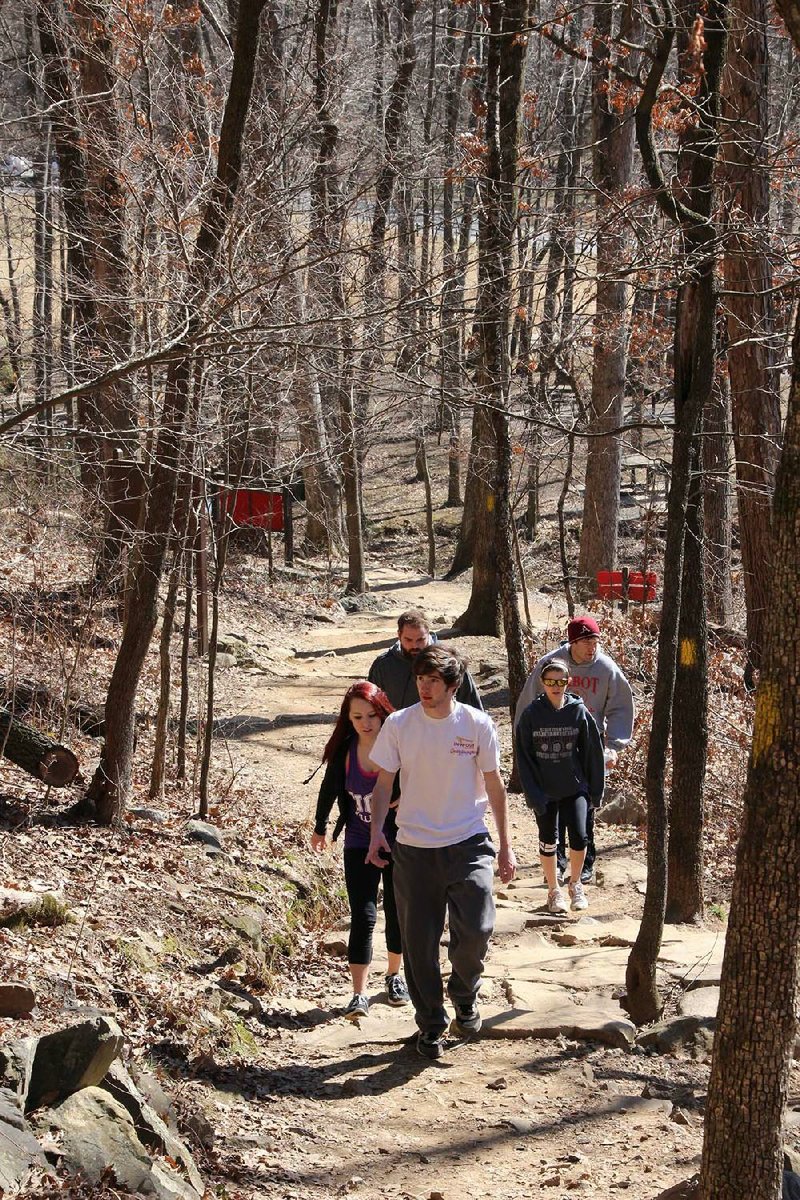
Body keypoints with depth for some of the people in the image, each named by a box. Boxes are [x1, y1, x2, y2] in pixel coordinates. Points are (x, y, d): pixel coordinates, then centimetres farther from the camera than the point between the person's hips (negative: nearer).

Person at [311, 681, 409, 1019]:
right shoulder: (344, 750, -8)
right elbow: (330, 790, 10)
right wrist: (320, 828, 22)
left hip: (399, 843, 0)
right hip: (359, 845, 0)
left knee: (397, 912, 14)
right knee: (362, 916, -7)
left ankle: (394, 976, 35)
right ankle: (359, 994, -7)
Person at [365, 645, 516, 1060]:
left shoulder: (478, 725, -3)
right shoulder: (398, 725, -2)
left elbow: (494, 786, 5)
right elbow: (384, 782, 5)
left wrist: (505, 847, 5)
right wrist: (376, 830, -10)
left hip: (468, 844, -1)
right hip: (413, 848, 1)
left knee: (475, 930, -15)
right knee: (419, 942, 4)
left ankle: (464, 994, 16)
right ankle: (431, 1024, 23)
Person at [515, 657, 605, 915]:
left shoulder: (580, 712, -5)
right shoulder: (531, 715, -7)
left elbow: (593, 753, 2)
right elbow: (523, 758, -4)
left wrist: (595, 791, 3)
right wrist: (533, 794, -11)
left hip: (575, 789, 0)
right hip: (544, 791, 0)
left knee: (579, 836, -13)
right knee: (547, 842, 8)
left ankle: (575, 884, 13)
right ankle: (554, 890, 28)